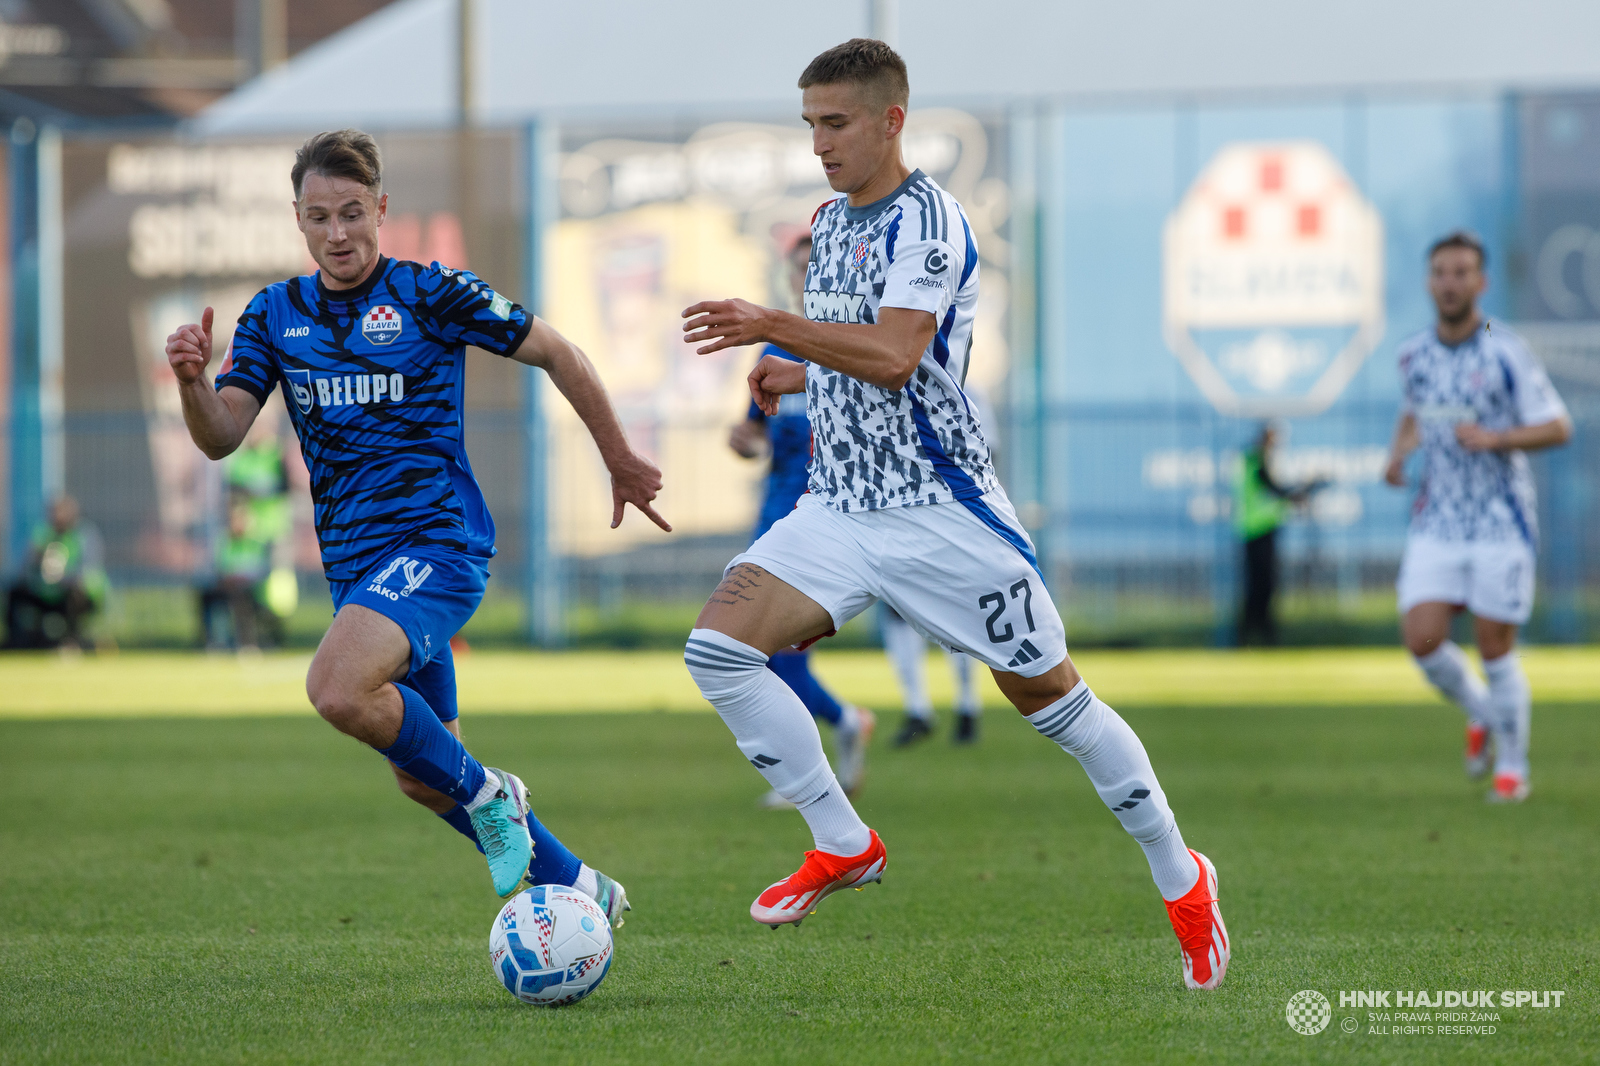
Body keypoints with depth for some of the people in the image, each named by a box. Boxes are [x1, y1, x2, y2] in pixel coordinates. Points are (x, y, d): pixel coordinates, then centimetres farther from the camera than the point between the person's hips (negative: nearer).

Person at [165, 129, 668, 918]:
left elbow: (558, 356, 4)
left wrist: (621, 464, 9)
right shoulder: (274, 314, 9)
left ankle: (485, 793, -8)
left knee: (338, 688, -31)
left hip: (438, 539, -7)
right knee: (422, 778, 11)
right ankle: (578, 891, 28)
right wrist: (191, 380, -23)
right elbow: (220, 436, -1)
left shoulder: (429, 294, -4)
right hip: (354, 561, 7)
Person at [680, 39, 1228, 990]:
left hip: (940, 511, -7)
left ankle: (1182, 879, 19)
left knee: (1049, 696, 1)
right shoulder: (831, 222, 13)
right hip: (841, 509, 7)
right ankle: (844, 845, -2)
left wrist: (772, 327, -31)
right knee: (717, 648, -13)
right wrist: (799, 377, 10)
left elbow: (895, 357, -27)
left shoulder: (925, 219, -14)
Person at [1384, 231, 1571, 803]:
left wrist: (1494, 438, -24)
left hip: (1502, 521, -4)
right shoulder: (1414, 354, 5)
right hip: (1436, 522, 4)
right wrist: (1399, 451, 5)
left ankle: (1512, 767, 18)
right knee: (1422, 639, -10)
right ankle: (1481, 714, 20)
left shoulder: (1507, 353, -10)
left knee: (1495, 648, -2)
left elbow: (1559, 428, -10)